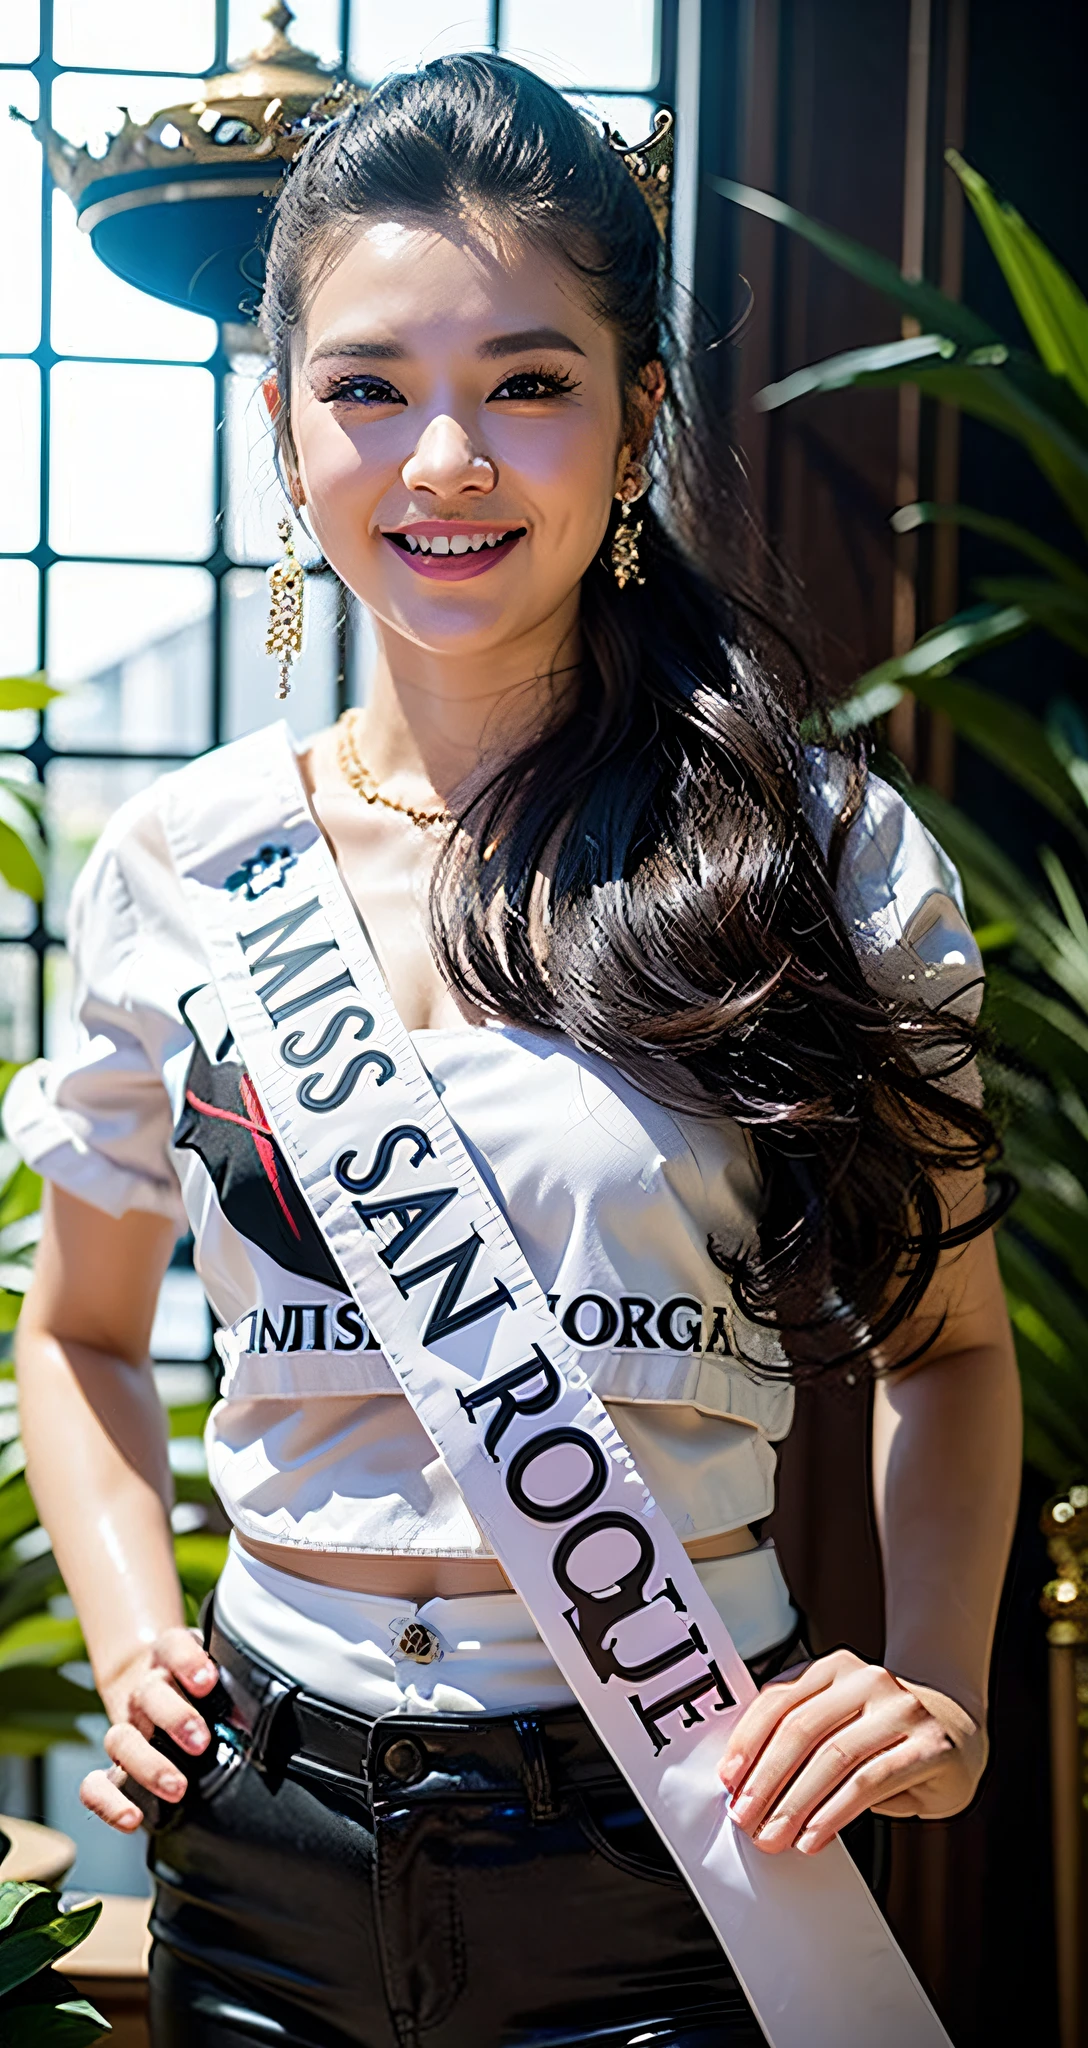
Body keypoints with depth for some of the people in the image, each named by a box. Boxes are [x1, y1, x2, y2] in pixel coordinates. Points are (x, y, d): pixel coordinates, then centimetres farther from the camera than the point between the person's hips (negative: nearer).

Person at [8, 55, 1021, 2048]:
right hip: (266, 1840, 2)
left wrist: (935, 1682, -10)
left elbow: (946, 1345, 5)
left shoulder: (833, 859, -6)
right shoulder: (171, 872, -1)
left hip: (676, 1835, -2)